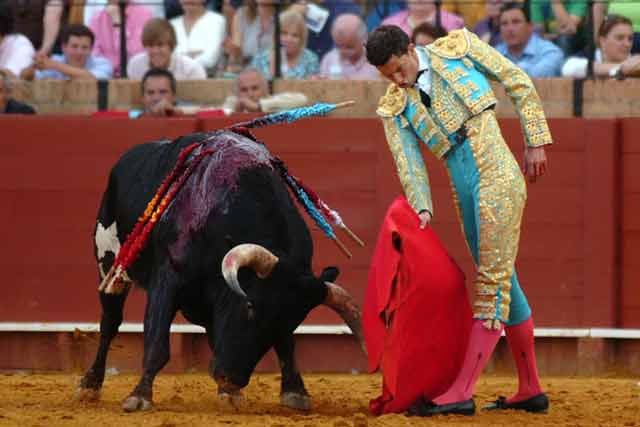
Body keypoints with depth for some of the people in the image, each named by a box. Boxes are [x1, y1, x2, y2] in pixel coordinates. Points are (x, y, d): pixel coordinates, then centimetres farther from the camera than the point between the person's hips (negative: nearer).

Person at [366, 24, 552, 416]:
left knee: (493, 285, -9)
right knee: (503, 284, 13)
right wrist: (422, 209, -13)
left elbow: (519, 83, 7)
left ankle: (462, 393, -16)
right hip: (465, 192, 7)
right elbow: (408, 162, 2)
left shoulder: (458, 48, 2)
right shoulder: (395, 108, 11)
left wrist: (536, 142, 2)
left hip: (498, 178, -7)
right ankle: (531, 390, 22)